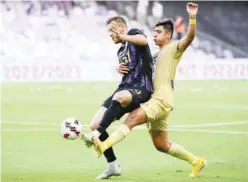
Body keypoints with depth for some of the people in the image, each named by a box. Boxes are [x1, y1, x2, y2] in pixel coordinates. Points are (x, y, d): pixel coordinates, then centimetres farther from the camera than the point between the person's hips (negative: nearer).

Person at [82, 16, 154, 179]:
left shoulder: (133, 33, 0)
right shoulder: (121, 51, 23)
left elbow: (144, 40, -25)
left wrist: (122, 37, -19)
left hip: (141, 88, -9)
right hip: (125, 87, 9)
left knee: (119, 97, -44)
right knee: (95, 124, -4)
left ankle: (96, 135, -48)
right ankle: (113, 166, 5)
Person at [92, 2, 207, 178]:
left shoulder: (173, 48, 1)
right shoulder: (157, 55, 27)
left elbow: (189, 37, -18)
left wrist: (192, 17, -34)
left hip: (162, 99, -10)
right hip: (154, 100, 10)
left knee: (132, 118, -28)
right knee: (161, 145, 13)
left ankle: (103, 146, -41)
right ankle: (196, 161, 24)